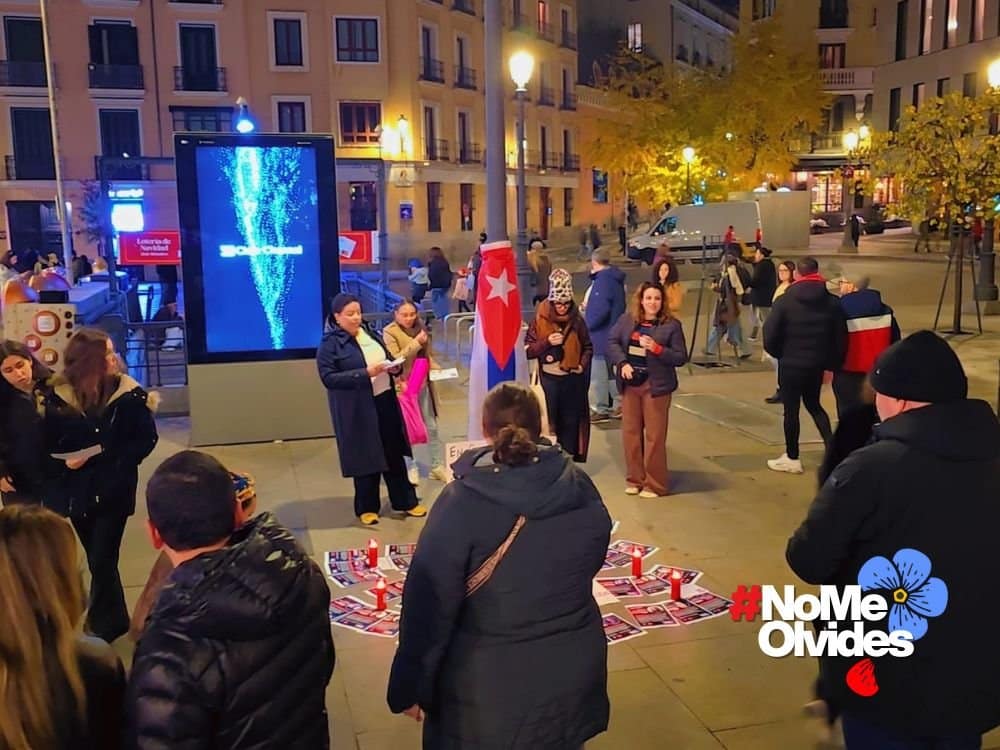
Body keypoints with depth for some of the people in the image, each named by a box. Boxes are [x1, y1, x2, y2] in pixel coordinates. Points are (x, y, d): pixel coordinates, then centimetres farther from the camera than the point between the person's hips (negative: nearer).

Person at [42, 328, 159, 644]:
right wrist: (66, 461, -17)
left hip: (113, 489, -3)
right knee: (98, 560, 16)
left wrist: (111, 458, -16)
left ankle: (103, 626, 13)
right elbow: (49, 443, 0)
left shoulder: (128, 393, -8)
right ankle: (114, 620, 34)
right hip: (77, 489, 3)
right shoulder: (58, 395, -4)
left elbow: (147, 439, -7)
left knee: (102, 561, -4)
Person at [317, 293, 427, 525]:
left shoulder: (371, 334, 10)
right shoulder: (330, 344, -10)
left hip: (385, 401, 6)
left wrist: (395, 367, -4)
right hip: (357, 409, -6)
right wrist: (365, 373, -24)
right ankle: (366, 508, 21)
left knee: (395, 453, 12)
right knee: (366, 458, 4)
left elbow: (388, 359, 21)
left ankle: (405, 501, 24)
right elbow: (328, 377, -18)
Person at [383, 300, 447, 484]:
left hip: (423, 384, 6)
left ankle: (437, 466, 21)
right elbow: (394, 361, -19)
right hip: (403, 386, -6)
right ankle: (410, 468, 19)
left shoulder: (420, 328, 8)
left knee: (431, 427, 11)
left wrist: (435, 367, 1)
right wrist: (416, 343, -23)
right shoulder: (389, 332, -10)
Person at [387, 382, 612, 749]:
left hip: (489, 685, -3)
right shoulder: (581, 487, -8)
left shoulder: (462, 501, -21)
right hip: (574, 670, 4)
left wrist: (410, 686, -6)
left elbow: (429, 602, -17)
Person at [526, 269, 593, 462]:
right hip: (549, 379, -1)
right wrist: (547, 342, -19)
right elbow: (528, 350, -5)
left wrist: (582, 364, -6)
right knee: (549, 423, 4)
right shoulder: (540, 320, -5)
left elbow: (588, 347, 11)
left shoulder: (577, 321, -1)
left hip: (573, 379, 2)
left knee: (571, 422, 10)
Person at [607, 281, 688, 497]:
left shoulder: (672, 324, -6)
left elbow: (681, 357, -8)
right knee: (630, 432, 11)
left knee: (654, 436, 2)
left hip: (656, 386, -4)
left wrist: (656, 348, -21)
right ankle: (635, 479, 26)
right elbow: (612, 342, 4)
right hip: (630, 383, 4)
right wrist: (622, 362, -12)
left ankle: (655, 484, 13)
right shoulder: (626, 320, 3)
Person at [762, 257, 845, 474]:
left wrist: (779, 354, 6)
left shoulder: (785, 301, -13)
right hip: (817, 364, 4)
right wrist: (831, 365, 7)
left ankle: (792, 458, 17)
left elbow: (770, 336, -13)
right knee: (814, 405, 23)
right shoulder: (832, 302, -3)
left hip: (791, 364, -4)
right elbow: (841, 338, -3)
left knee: (791, 409, 8)